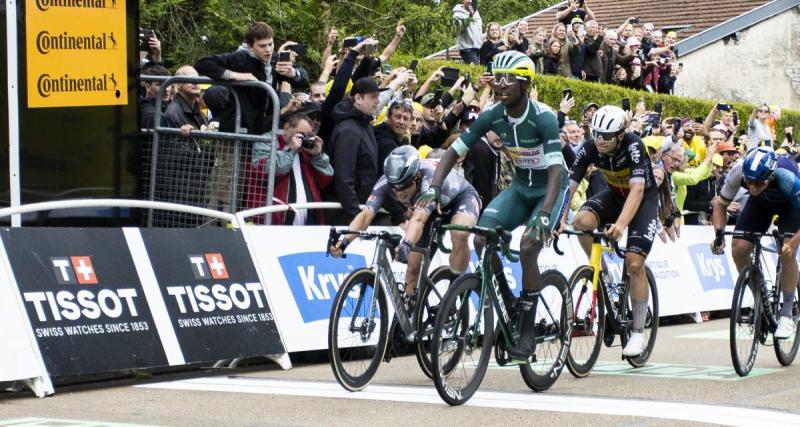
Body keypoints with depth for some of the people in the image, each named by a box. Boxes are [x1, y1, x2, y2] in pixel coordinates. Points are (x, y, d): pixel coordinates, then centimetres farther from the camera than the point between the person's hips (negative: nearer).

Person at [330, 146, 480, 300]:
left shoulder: (430, 179, -43)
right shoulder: (385, 183, -30)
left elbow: (418, 219, -58)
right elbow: (365, 214, -40)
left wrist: (406, 245, -76)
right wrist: (344, 241, -57)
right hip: (434, 209, 5)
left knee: (459, 235, -35)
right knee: (414, 264, -7)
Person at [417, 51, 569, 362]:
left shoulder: (543, 118, -27)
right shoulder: (492, 116, -12)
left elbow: (556, 170, -36)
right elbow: (454, 151, -9)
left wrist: (544, 215, -49)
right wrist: (434, 188, -25)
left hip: (550, 189, -5)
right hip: (520, 187, 5)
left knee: (528, 247, -25)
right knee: (481, 238, -17)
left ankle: (528, 330, -11)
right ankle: (509, 303, 5)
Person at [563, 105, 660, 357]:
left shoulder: (633, 146, -32)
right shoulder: (590, 148, -20)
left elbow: (637, 189, -42)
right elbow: (569, 185, -23)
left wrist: (620, 224, -56)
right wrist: (560, 219, -38)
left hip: (644, 199, -4)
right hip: (614, 195, 4)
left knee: (634, 263, -16)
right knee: (581, 221, -27)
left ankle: (638, 333, -5)